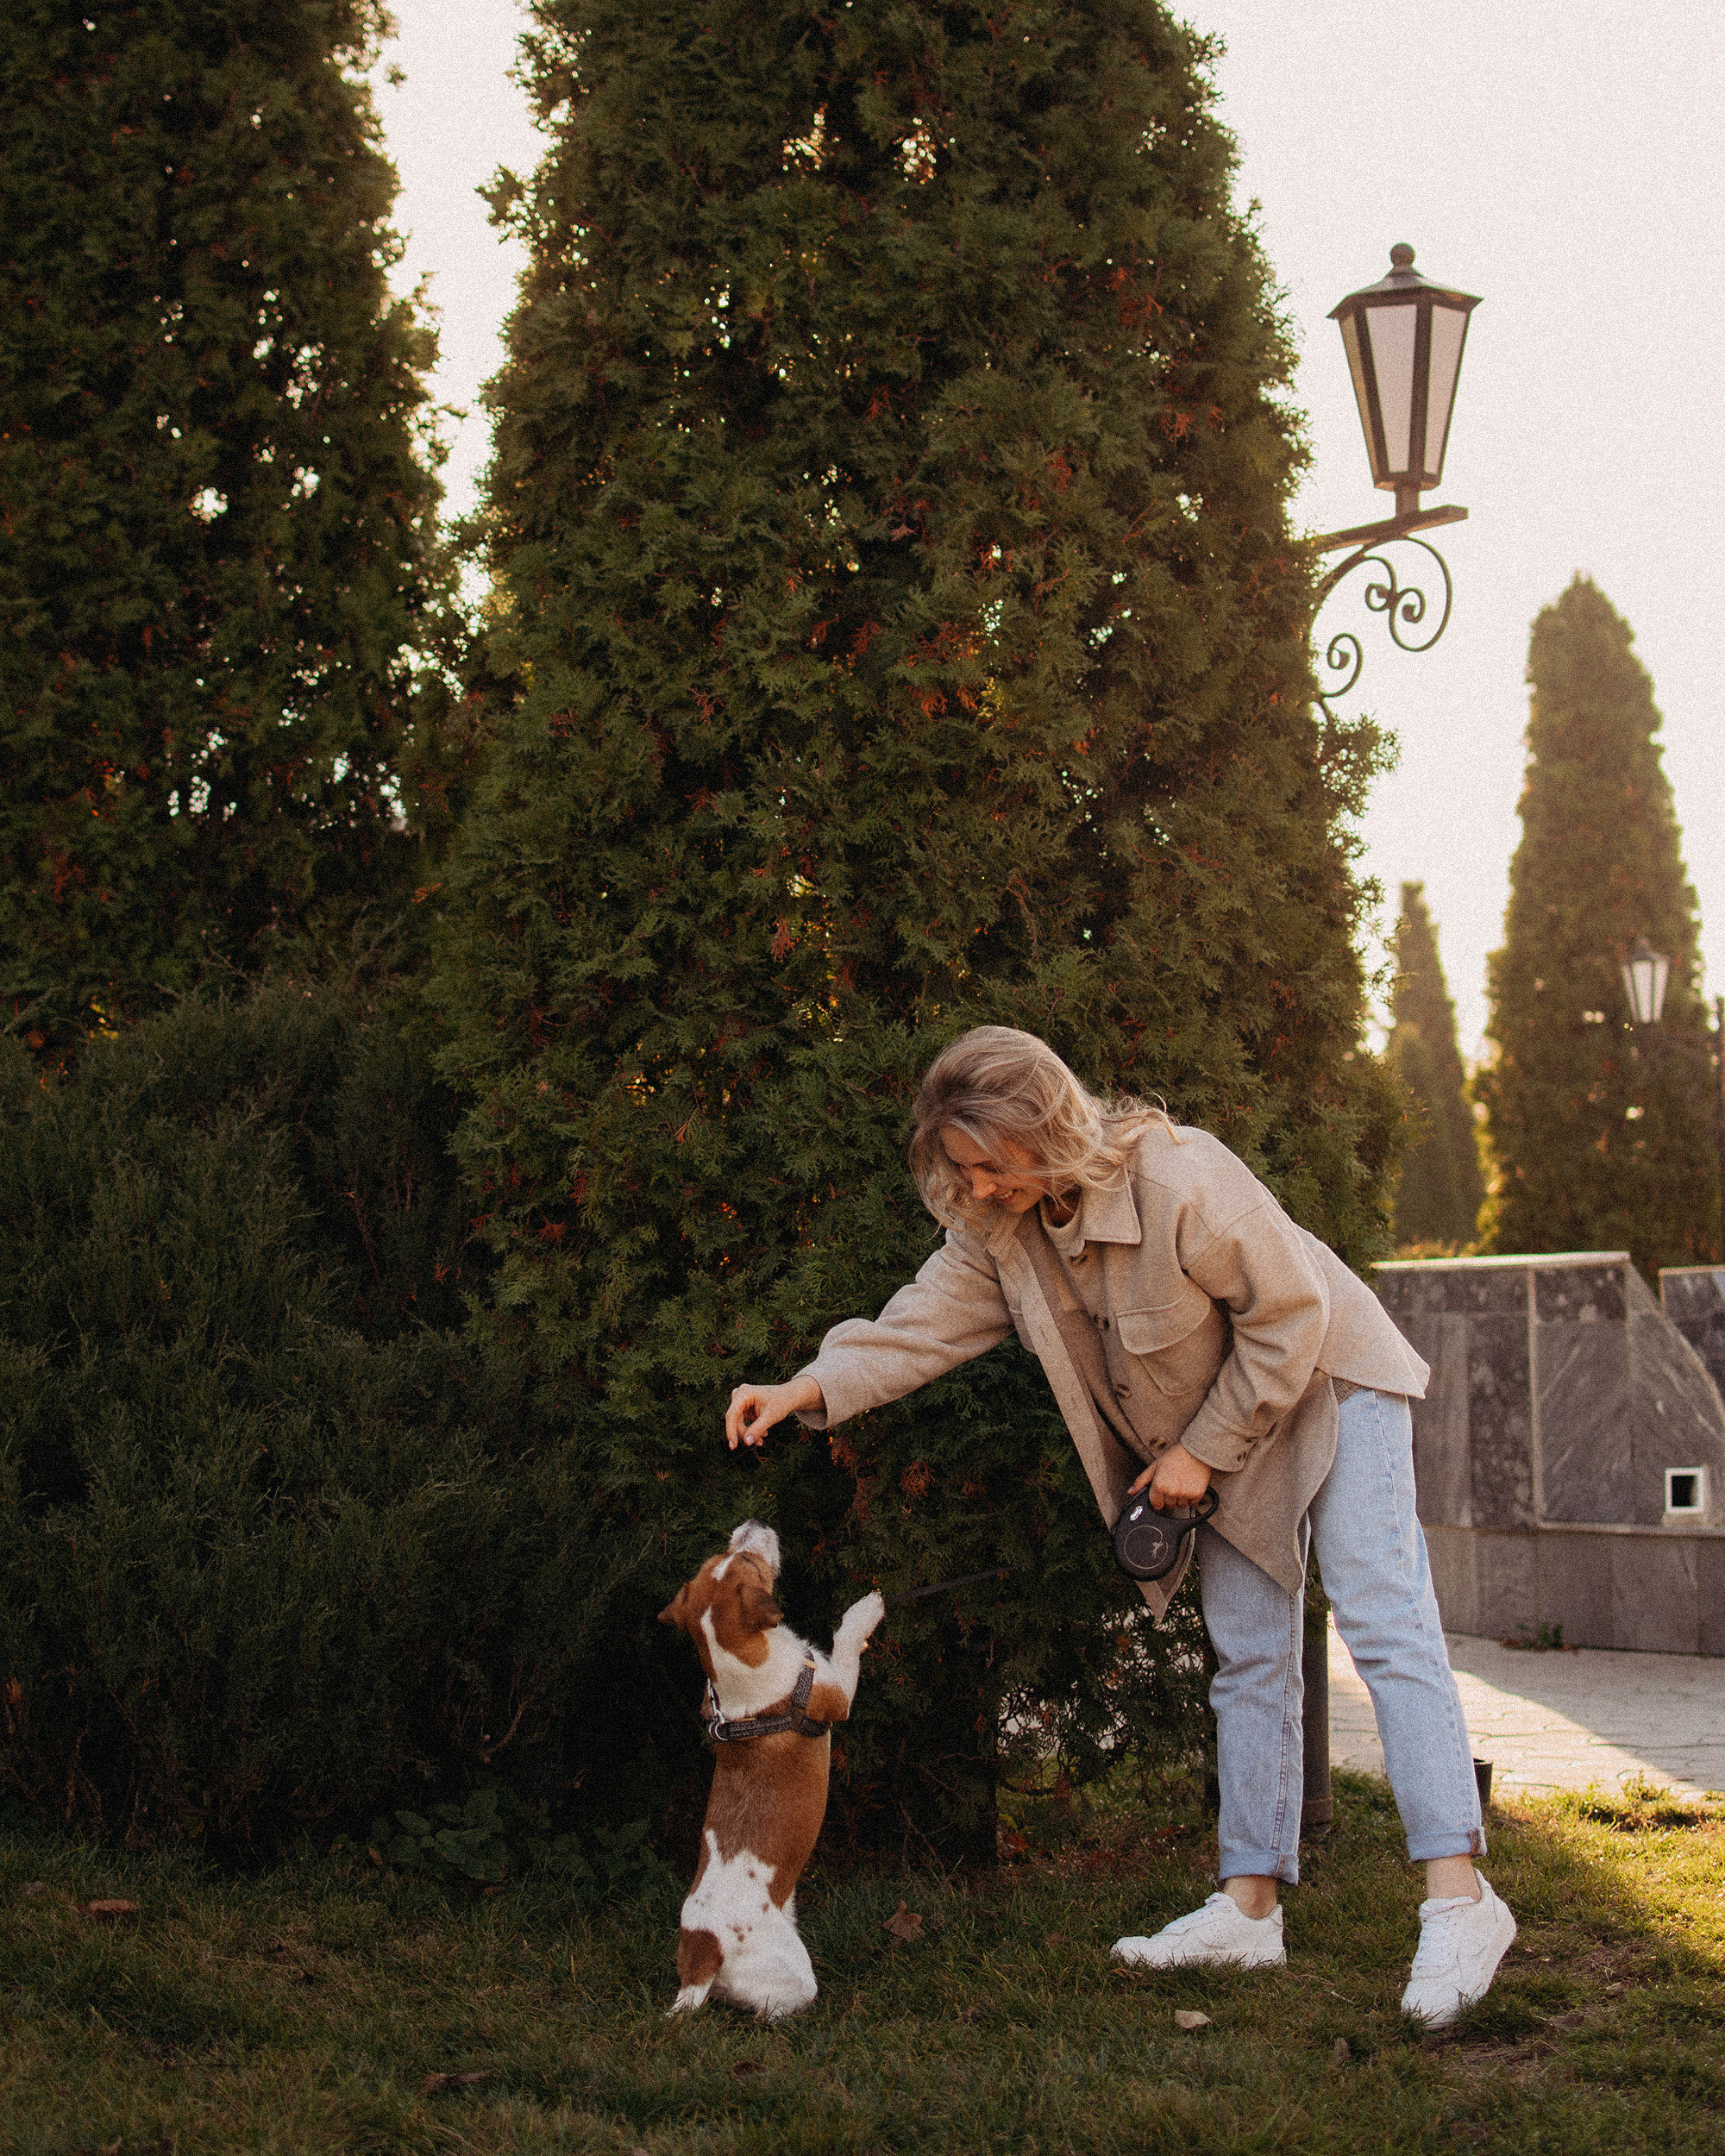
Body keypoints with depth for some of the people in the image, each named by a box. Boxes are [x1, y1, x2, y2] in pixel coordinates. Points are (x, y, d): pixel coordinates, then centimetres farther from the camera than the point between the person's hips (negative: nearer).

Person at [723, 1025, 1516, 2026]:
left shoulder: (1184, 1183, -33)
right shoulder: (1000, 1228, -11)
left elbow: (1290, 1317, -24)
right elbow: (926, 1322, -10)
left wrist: (1202, 1450, -19)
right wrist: (810, 1389, -25)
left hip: (1329, 1389, -7)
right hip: (1225, 1429, 7)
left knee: (1385, 1629, -16)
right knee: (1249, 1657, 7)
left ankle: (1459, 1898, -21)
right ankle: (1252, 1905, 10)